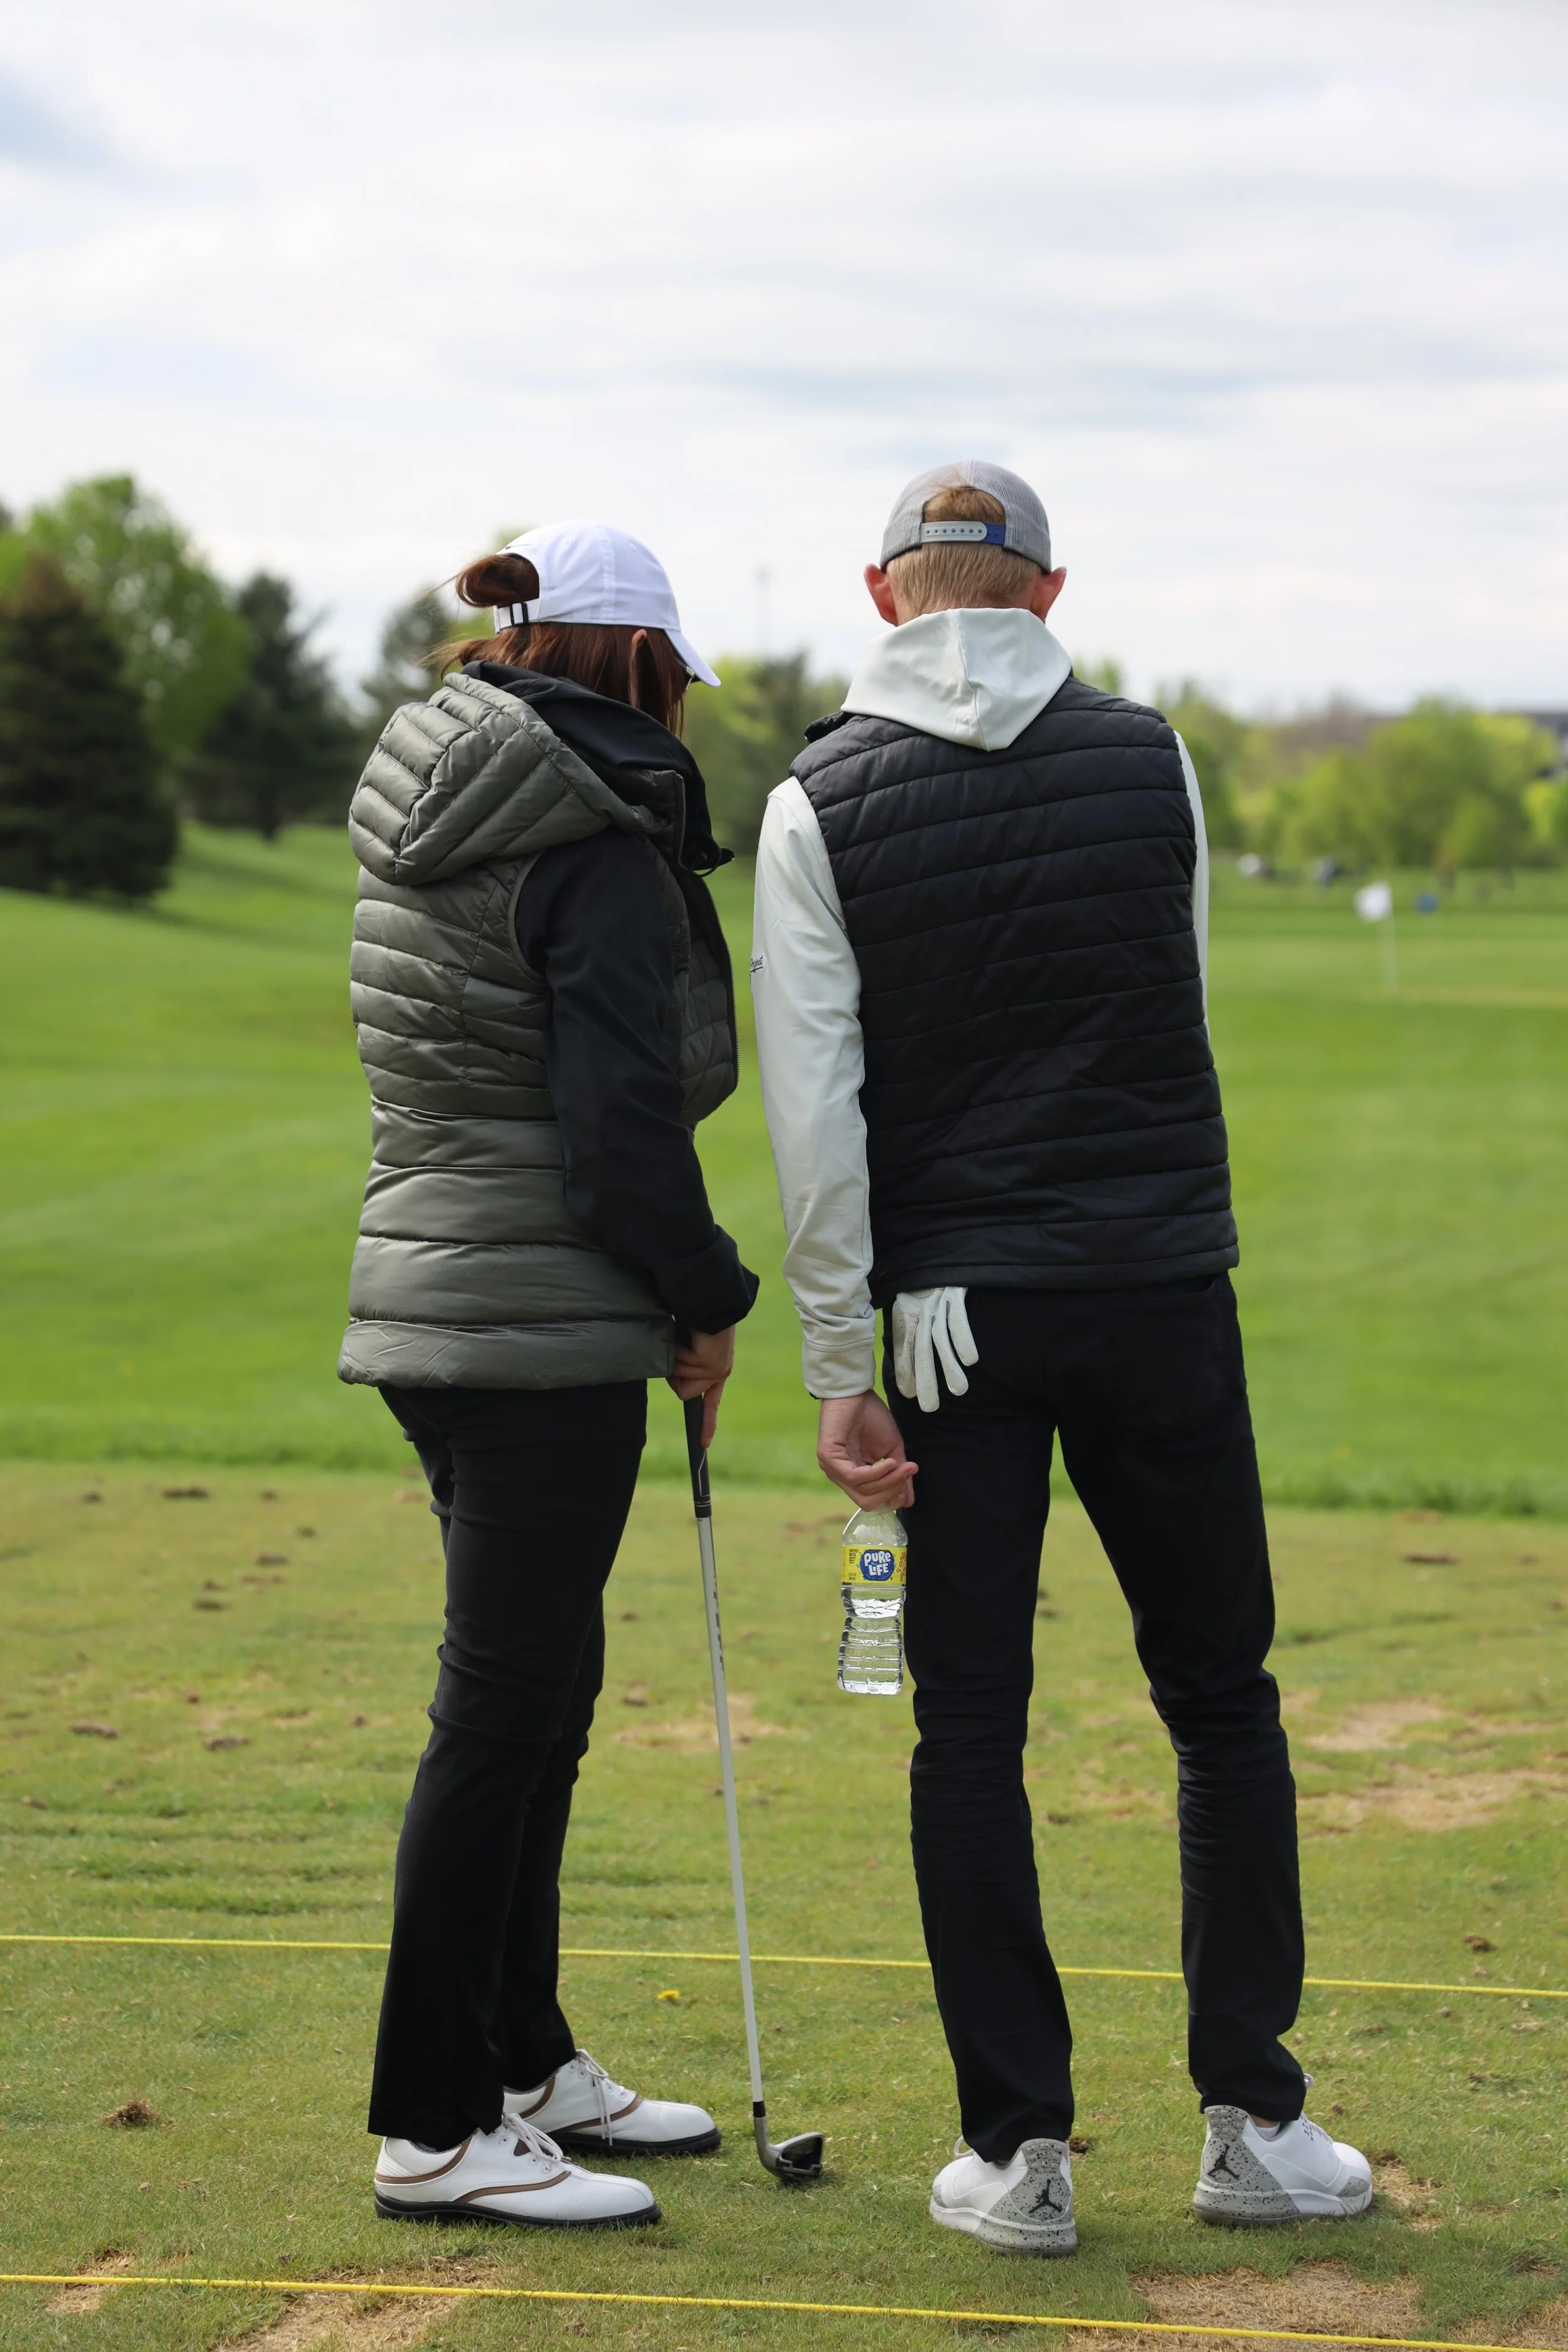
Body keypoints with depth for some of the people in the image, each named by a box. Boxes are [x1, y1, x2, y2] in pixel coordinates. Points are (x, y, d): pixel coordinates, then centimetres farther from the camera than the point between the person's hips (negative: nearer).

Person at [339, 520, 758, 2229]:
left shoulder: (420, 824, 12)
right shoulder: (599, 851, -15)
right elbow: (624, 1122, -18)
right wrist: (705, 1300, -3)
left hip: (427, 1299, 9)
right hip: (541, 1330, -9)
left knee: (540, 1686, 18)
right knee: (503, 1709, -3)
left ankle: (525, 2065, 29)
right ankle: (432, 2131, 3)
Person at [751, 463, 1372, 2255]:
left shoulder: (819, 804, -3)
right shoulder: (1149, 761, 2)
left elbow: (815, 1112, -9)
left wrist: (841, 1370, -5)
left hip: (954, 1314, 0)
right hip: (1164, 1299, 1)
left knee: (970, 1727, 6)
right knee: (1221, 1702, 10)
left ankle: (1017, 2148, 7)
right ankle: (1252, 2122, 12)